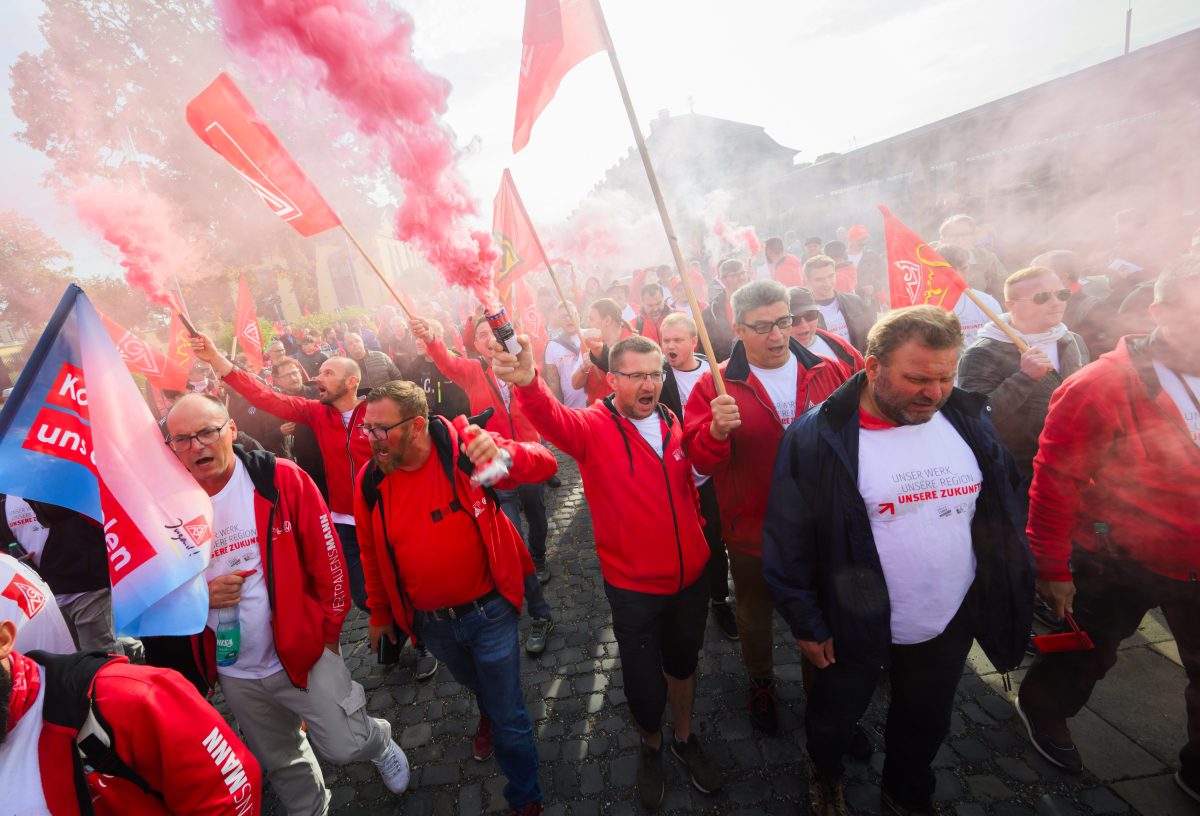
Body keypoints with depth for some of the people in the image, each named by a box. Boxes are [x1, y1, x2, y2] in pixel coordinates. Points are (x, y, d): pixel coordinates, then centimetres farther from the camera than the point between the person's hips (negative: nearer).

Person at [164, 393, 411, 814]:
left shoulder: (282, 479, -16)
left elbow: (327, 558, -10)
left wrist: (328, 627, -5)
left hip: (304, 652, -3)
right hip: (234, 674, 4)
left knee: (346, 746, 3)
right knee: (281, 764, 22)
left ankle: (379, 740, 38)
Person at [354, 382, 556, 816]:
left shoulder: (462, 449, -21)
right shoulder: (370, 480, -9)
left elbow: (545, 462, -26)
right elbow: (372, 553, 5)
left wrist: (504, 455, -48)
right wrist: (379, 613, 16)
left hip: (487, 611, -4)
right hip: (430, 622, 4)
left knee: (509, 716, 10)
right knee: (476, 685, 32)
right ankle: (490, 713, 67)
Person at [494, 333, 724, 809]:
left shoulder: (673, 426, -1)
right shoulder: (593, 427, -16)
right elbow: (553, 419, -39)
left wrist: (696, 540, 9)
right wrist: (527, 382, -58)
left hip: (691, 578, 4)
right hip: (634, 589, -4)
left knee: (682, 663, 25)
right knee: (644, 685, 12)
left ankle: (685, 739, 53)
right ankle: (650, 746, 47)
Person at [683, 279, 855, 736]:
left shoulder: (827, 372, -4)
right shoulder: (716, 385, -12)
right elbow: (700, 460, -16)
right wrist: (716, 430, -36)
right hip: (752, 530, -2)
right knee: (755, 615, 21)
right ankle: (760, 684, 50)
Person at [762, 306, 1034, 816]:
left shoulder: (969, 421, -7)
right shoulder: (817, 437, -23)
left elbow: (1001, 513, 7)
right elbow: (787, 541, -16)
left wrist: (1009, 599, 9)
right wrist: (806, 623, -10)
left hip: (953, 622, 4)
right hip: (855, 626, -3)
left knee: (925, 726, 26)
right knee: (833, 717, 21)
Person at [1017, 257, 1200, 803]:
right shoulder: (1100, 386, -21)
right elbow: (1054, 485, -16)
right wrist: (1052, 568, -12)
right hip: (1120, 563, -4)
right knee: (1091, 654, 16)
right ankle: (1040, 708, 46)